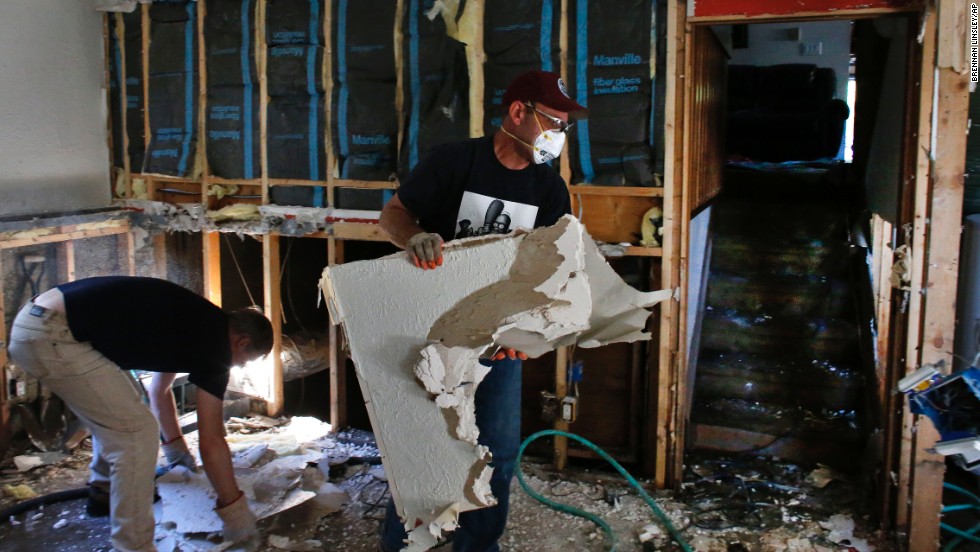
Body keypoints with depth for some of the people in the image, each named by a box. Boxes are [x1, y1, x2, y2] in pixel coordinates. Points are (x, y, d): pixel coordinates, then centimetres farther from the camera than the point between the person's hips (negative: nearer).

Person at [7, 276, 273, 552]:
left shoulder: (194, 325, 20)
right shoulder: (214, 342, -7)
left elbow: (159, 390, 36)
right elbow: (211, 442, -6)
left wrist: (176, 447, 48)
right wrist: (236, 512, 3)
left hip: (38, 320, 11)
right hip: (52, 337, -11)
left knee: (117, 406, 28)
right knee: (137, 431, -7)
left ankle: (103, 490, 45)